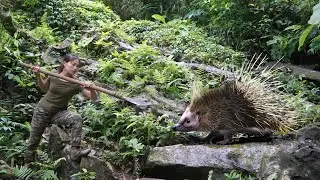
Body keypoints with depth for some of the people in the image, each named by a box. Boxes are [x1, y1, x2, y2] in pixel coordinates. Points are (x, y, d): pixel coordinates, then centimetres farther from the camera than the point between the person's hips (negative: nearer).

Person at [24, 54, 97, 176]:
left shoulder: (76, 84, -15)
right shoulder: (53, 76, -11)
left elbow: (94, 98, -20)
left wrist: (91, 88, -40)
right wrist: (38, 75, -4)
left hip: (59, 113, -1)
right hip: (42, 110, 1)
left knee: (76, 118, -32)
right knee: (34, 140, 12)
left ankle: (74, 151, -31)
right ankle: (27, 164, 39)